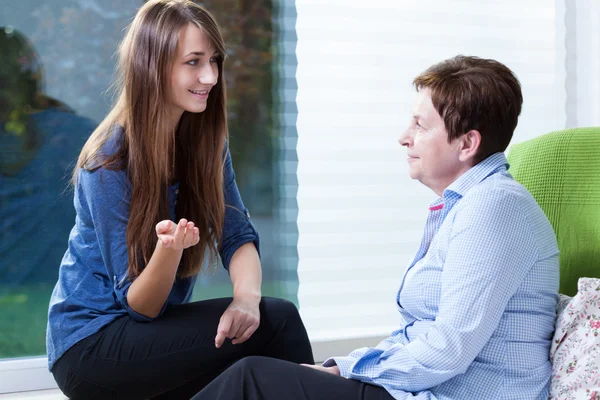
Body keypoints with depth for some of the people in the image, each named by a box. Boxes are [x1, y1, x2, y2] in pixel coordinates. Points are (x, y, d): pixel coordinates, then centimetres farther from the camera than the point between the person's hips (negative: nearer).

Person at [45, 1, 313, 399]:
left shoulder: (206, 141, -1)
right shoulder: (109, 163, -19)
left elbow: (238, 236, -5)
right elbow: (140, 306, -16)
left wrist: (247, 296, -26)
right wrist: (169, 249, -36)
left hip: (150, 333, 6)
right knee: (276, 321, -20)